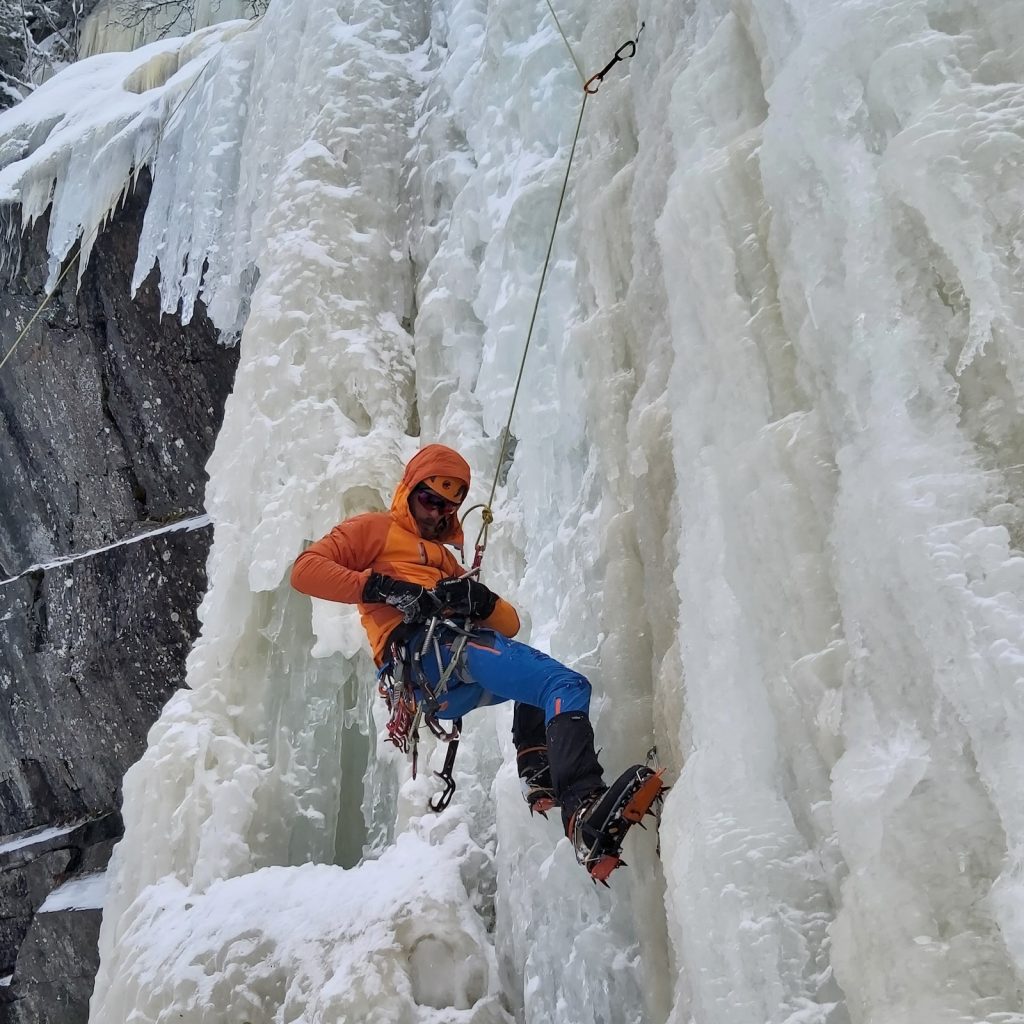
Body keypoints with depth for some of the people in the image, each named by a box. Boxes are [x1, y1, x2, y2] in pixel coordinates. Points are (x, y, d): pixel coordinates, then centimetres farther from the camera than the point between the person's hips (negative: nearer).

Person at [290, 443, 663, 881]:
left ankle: (537, 771, -4)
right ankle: (585, 810, -45)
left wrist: (483, 602, 2)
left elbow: (510, 624, 27)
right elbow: (305, 569, 3)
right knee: (567, 686, -21)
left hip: (447, 692, 8)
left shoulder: (446, 558, 40)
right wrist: (384, 588, -8)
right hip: (426, 651, -8)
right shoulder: (375, 529, 22)